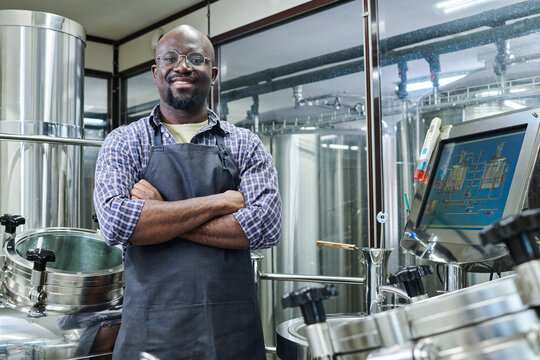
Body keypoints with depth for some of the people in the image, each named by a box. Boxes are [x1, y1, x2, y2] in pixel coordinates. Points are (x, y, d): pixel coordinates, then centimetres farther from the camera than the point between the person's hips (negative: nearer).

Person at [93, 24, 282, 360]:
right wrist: (220, 202, -14)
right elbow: (115, 222, -14)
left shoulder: (246, 145, 4)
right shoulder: (124, 142, 2)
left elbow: (267, 226, -11)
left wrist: (159, 215, -13)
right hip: (151, 328, 0)